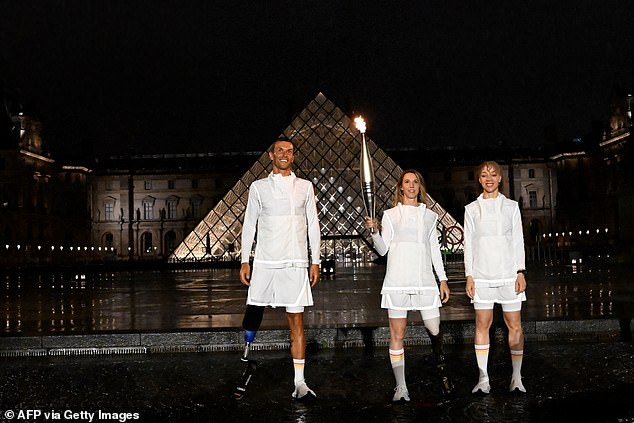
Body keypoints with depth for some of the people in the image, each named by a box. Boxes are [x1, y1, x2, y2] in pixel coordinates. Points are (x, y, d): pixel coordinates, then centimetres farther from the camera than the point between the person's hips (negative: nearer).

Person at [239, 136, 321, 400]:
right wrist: (244, 261, 3)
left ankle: (299, 383, 2)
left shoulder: (305, 187, 10)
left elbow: (313, 226, 11)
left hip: (296, 263, 0)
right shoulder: (259, 187, 9)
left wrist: (315, 262, 4)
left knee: (297, 321, -1)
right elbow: (249, 225, 9)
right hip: (264, 262, 0)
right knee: (254, 310, 2)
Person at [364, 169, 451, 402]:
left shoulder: (429, 215, 15)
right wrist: (375, 231, -15)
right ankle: (401, 387, 7)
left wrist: (443, 280, 11)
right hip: (397, 280, -2)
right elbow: (382, 249, 3)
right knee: (397, 334, -1)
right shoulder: (391, 215, 8)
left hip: (424, 279, 2)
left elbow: (435, 249, 16)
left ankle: (438, 349, 33)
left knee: (434, 328, -4)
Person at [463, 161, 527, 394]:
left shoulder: (511, 206, 8)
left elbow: (518, 240, 6)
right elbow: (468, 244, 6)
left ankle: (516, 378, 8)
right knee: (482, 325, 0)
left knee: (515, 325, -1)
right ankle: (483, 379, 6)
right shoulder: (472, 209, 8)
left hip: (508, 272, 0)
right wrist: (469, 276, 0)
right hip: (482, 274, 0)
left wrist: (521, 272, -2)